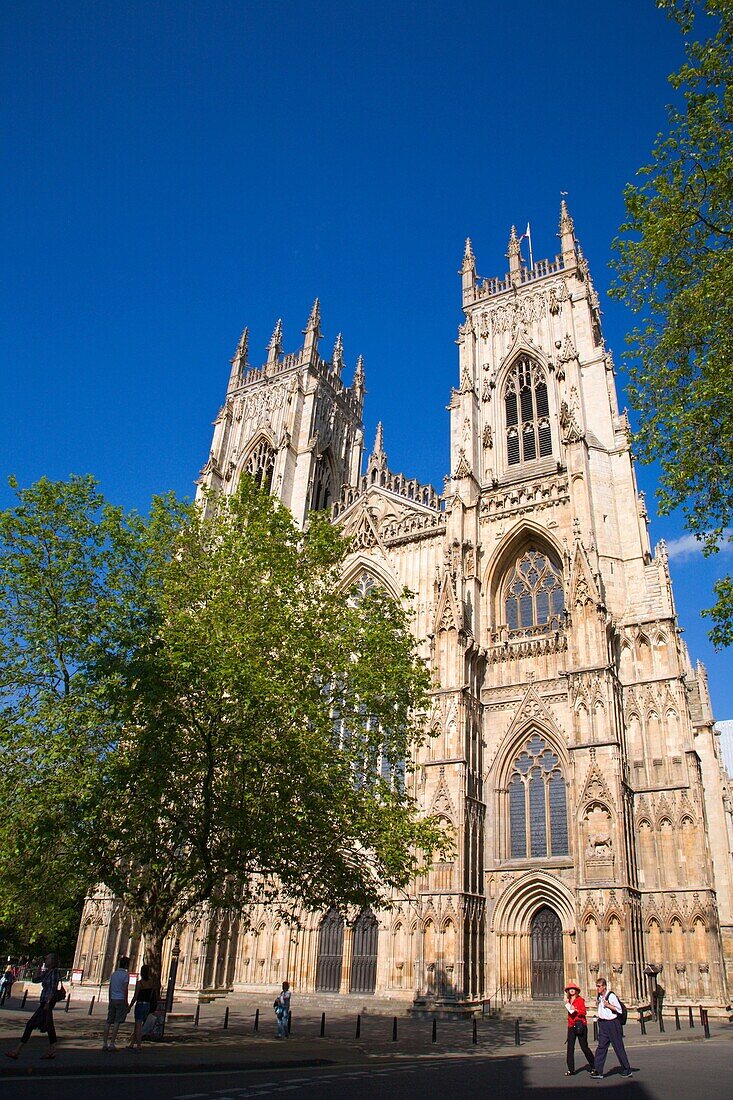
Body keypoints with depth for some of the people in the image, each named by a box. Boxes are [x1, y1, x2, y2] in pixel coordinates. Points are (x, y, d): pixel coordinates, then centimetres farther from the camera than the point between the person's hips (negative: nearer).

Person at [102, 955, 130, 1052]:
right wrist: (126, 1003, -9)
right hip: (121, 1000, -6)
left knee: (109, 1022, 9)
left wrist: (110, 1001, 22)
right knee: (117, 1022, -3)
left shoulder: (114, 974, 12)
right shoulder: (125, 975, -9)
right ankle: (112, 1044, -4)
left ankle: (105, 1043, 8)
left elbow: (110, 988, 15)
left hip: (113, 1000, 6)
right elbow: (125, 989, -13)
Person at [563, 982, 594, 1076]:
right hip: (571, 1026, 5)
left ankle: (593, 1066, 17)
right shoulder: (569, 1001, 14)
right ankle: (570, 1069, 4)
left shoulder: (580, 1000, -4)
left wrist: (575, 1010, -25)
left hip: (580, 1025, -5)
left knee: (584, 1046, -1)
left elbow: (584, 1012, -11)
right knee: (570, 1047, -1)